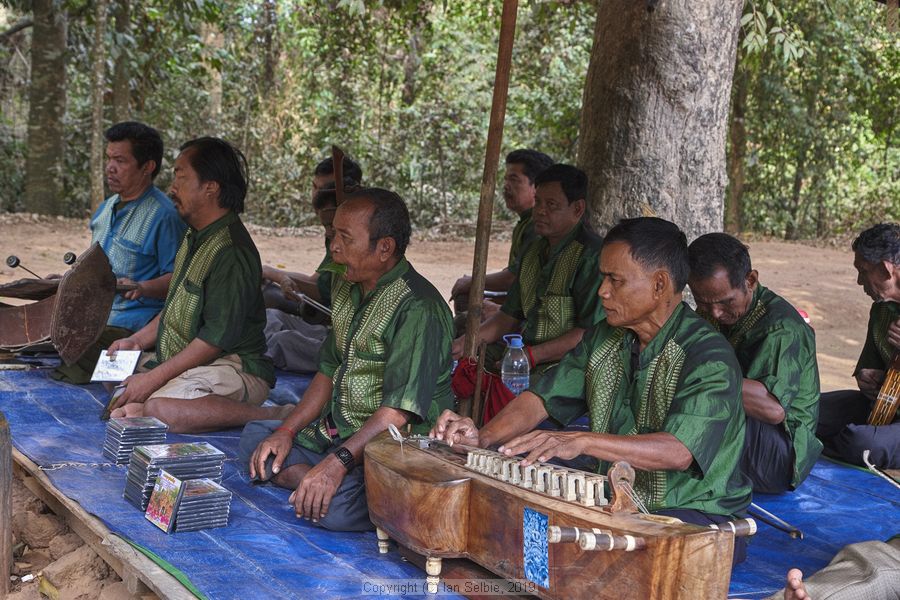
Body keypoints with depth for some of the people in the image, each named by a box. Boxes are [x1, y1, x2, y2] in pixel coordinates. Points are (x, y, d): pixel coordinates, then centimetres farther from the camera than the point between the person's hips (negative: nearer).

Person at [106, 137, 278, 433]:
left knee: (165, 410, -35)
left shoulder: (231, 252, -22)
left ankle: (275, 417, -23)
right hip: (185, 361, 10)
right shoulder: (195, 237, 12)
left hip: (233, 366, -10)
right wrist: (136, 340, 12)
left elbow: (217, 337, -23)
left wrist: (154, 377, -20)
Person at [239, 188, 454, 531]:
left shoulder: (418, 307, -21)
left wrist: (337, 462, -33)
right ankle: (318, 482, -11)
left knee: (334, 507, -33)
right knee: (255, 438, 7)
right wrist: (287, 431, 4)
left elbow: (401, 410, -27)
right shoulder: (346, 289, 10)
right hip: (337, 432, 10)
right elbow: (329, 372, 17)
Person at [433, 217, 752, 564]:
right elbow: (542, 400, 8)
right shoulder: (605, 338, 9)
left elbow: (678, 451, -30)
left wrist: (581, 441, -41)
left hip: (695, 514, -7)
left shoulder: (709, 357, -17)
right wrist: (483, 437, -12)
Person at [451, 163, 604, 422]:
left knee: (506, 391, -32)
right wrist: (463, 343, 7)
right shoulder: (534, 251, 16)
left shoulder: (592, 255, -12)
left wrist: (533, 355, -19)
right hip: (526, 349, 8)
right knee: (457, 374, -10)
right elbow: (511, 316, 21)